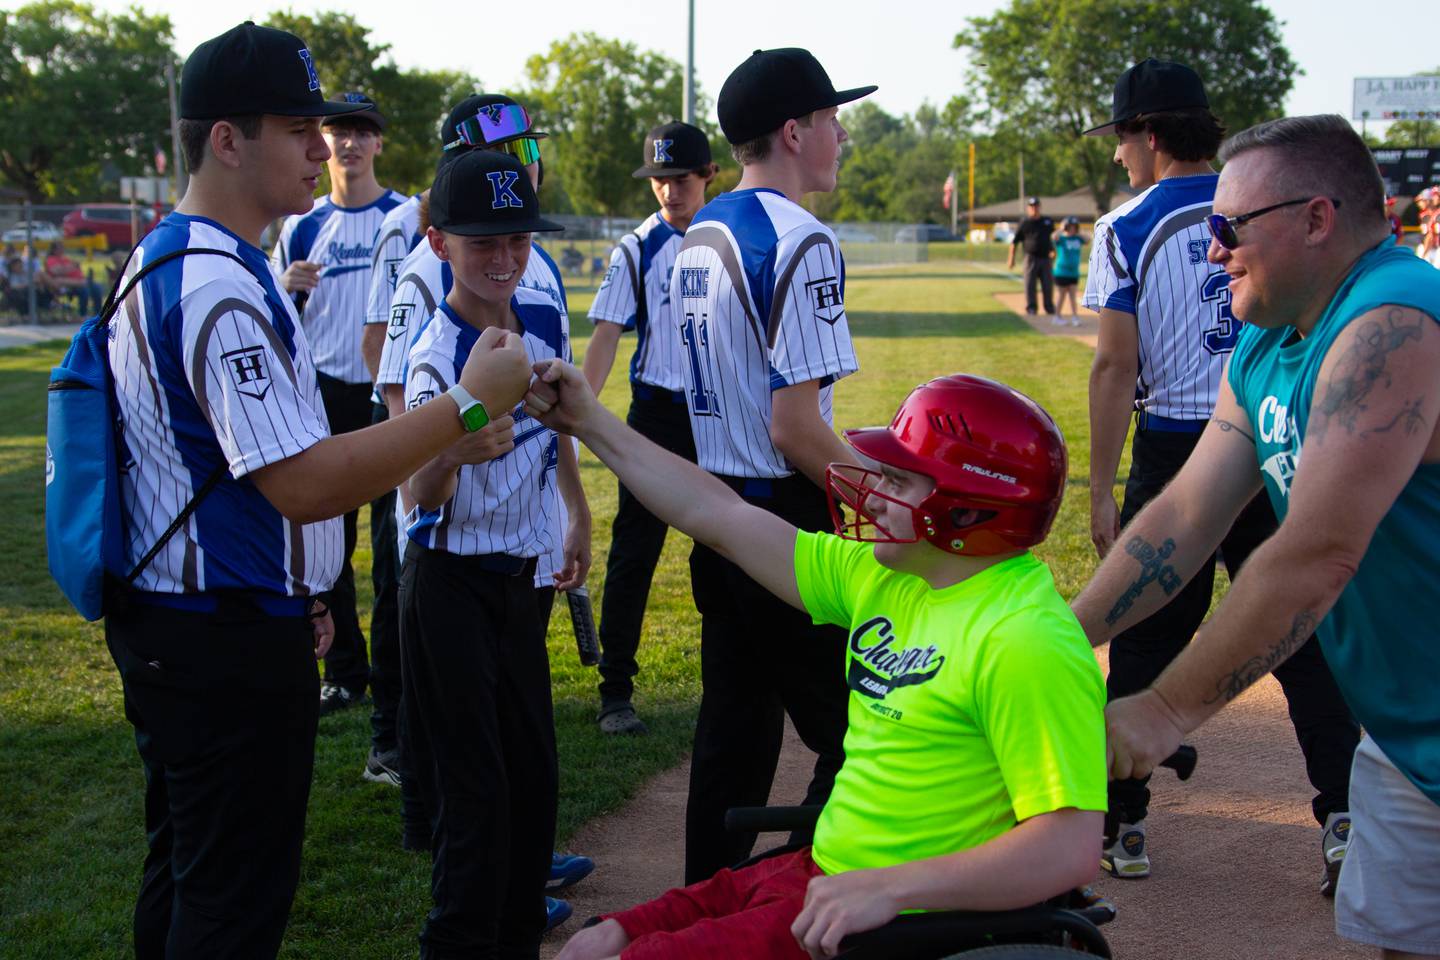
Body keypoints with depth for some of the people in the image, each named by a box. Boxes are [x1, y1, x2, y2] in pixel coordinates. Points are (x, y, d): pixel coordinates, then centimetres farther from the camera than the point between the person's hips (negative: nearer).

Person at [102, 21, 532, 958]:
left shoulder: (160, 260, 12)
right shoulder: (223, 288, -22)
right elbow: (303, 483, -26)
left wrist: (286, 590, 21)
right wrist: (469, 403, -23)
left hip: (166, 625, 11)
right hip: (232, 644, -10)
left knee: (183, 871, 22)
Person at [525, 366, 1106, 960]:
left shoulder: (1025, 642, -22)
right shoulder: (883, 573, 5)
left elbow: (1070, 849, -26)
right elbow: (720, 517, 12)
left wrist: (889, 888, -29)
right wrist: (589, 422, 15)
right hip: (824, 874, 9)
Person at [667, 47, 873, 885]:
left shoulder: (700, 234, 12)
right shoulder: (799, 241, -16)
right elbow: (794, 424, -21)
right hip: (784, 518, -9)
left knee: (734, 724, 17)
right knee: (853, 736, 0)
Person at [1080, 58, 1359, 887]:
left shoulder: (1129, 228, -5)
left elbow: (1116, 367, -9)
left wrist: (1101, 492, -6)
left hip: (1174, 454, -3)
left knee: (1145, 643, 7)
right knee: (1302, 634, 8)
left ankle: (1124, 825, 14)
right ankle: (1345, 818, 4)